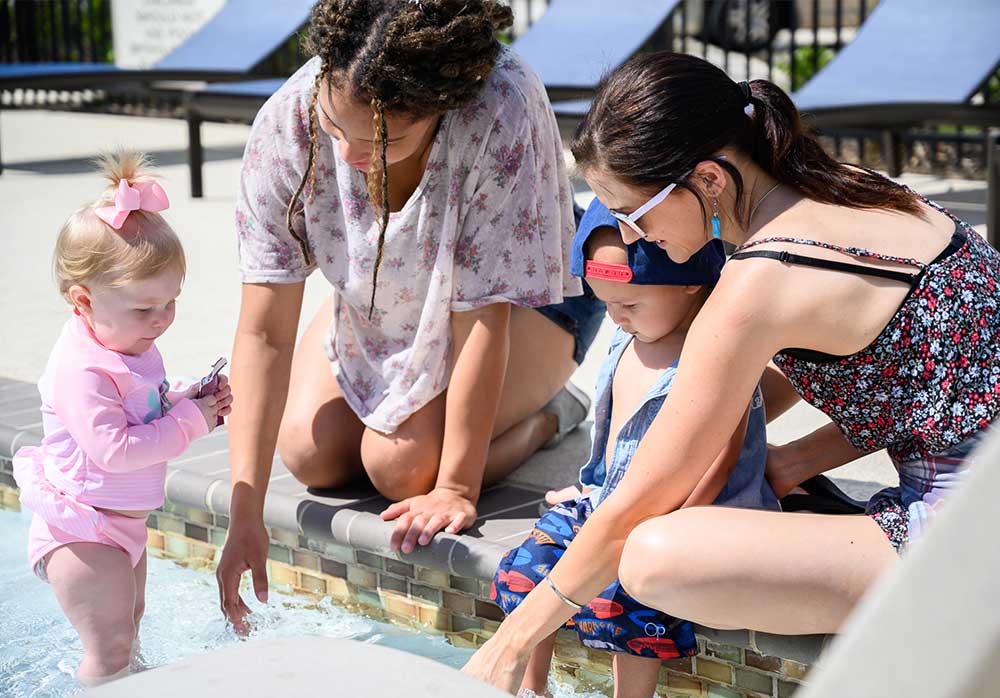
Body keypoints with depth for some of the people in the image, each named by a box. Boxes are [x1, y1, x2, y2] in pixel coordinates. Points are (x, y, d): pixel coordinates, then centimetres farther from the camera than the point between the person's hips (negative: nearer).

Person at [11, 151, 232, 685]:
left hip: (121, 521, 10)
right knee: (108, 649, -6)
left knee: (128, 618, 26)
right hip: (81, 532, -10)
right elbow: (113, 451, -32)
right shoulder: (82, 369, -27)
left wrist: (192, 401, -3)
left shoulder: (132, 348, 5)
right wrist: (190, 421, -26)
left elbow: (150, 414, 18)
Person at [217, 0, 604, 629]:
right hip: (379, 299, 4)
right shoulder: (286, 124, -29)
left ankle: (546, 414, 6)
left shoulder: (502, 114, -40)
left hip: (527, 300, -4)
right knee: (310, 454, -14)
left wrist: (455, 488, -28)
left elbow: (483, 316, -33)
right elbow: (265, 331, -27)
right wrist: (245, 514, -29)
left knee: (402, 464, -22)